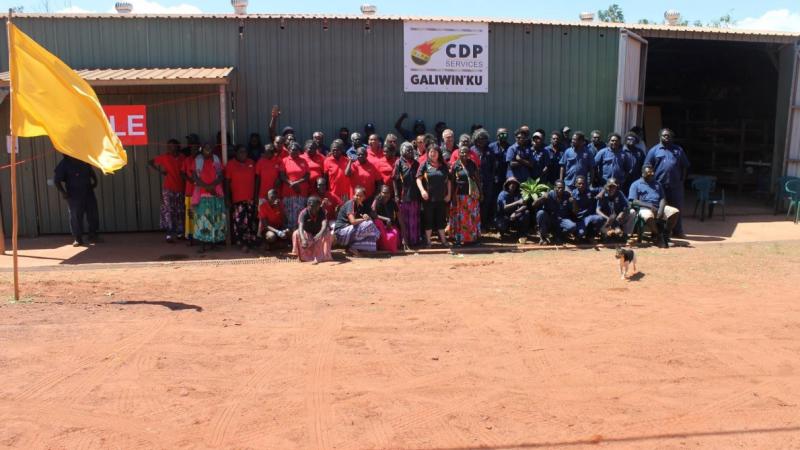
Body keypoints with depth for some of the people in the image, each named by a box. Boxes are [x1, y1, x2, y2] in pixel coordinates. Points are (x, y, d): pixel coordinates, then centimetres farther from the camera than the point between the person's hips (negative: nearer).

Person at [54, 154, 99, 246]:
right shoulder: (64, 163, -4)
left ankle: (93, 237, 16)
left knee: (93, 215, 5)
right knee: (75, 217, -5)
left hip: (88, 193, 4)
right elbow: (56, 179, -7)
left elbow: (92, 173, 25)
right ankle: (77, 239, 2)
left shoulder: (84, 161, 9)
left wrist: (94, 182, 9)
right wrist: (63, 192, -14)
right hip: (74, 195, -4)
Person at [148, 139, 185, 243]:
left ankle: (179, 233, 23)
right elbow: (150, 162, 6)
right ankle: (169, 235, -4)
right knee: (168, 211, -7)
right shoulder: (164, 157, -2)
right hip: (168, 189, -3)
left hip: (180, 189, 3)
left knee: (180, 212, 10)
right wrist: (160, 170, -6)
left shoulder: (183, 158, 1)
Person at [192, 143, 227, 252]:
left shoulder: (217, 160, 11)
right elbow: (195, 177, -2)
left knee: (216, 217, 1)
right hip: (202, 193, -2)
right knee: (203, 218, -7)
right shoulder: (197, 161, 6)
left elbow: (221, 176, 4)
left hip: (216, 193, 2)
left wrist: (212, 185, -13)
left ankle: (214, 241, 8)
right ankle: (204, 243, -6)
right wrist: (206, 187, -14)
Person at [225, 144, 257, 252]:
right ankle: (242, 243, 1)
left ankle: (249, 242, 18)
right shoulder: (231, 164, 0)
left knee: (250, 222, 7)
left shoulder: (251, 163, 7)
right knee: (239, 222, -8)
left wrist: (256, 195, 10)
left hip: (250, 198, 3)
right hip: (237, 199, -3)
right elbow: (227, 182, 2)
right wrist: (228, 198, -1)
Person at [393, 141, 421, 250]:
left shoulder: (416, 163, 13)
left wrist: (420, 193, 6)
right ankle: (405, 242, 4)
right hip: (403, 195, -4)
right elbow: (395, 180, -3)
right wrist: (397, 195, -10)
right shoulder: (399, 163, 1)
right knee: (403, 220, 1)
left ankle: (415, 240, 16)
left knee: (414, 219, 8)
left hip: (415, 195, 4)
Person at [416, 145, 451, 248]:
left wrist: (449, 194, 5)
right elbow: (418, 179, -6)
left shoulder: (443, 166, 10)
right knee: (428, 219, 4)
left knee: (441, 218, 10)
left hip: (442, 198, 3)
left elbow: (448, 180, 12)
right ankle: (428, 240, 12)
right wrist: (422, 190, -20)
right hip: (429, 198, -3)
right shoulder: (424, 165, 1)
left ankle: (443, 239, 20)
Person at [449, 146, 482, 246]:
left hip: (472, 195, 3)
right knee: (460, 218, 2)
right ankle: (459, 238, 9)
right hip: (460, 195, -3)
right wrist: (453, 196, -9)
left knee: (473, 217, 8)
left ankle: (472, 237, 18)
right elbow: (451, 181, -4)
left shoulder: (472, 164, 5)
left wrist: (480, 192, 4)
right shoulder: (455, 165, -3)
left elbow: (478, 179, 8)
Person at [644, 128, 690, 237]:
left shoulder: (678, 150, 13)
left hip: (676, 185, 2)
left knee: (676, 208, 6)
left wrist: (682, 179, 5)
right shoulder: (654, 150, 5)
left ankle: (677, 231, 14)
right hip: (659, 184, -2)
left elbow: (684, 166, 14)